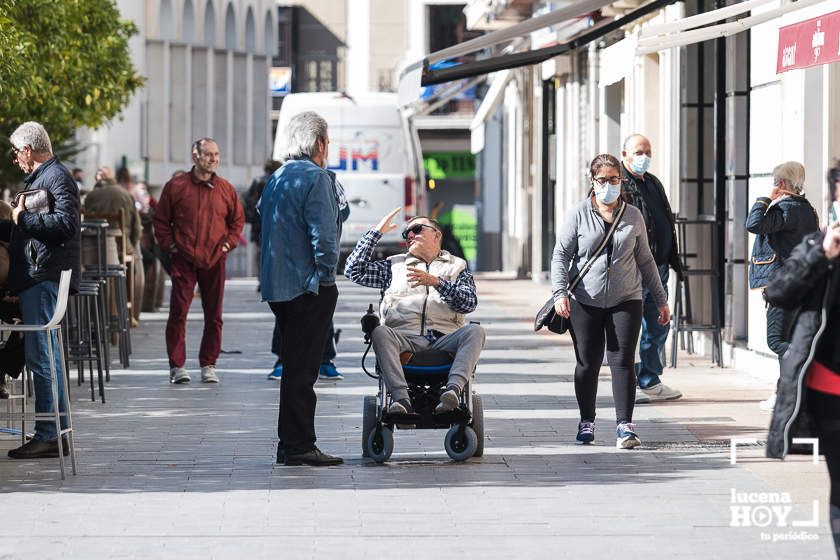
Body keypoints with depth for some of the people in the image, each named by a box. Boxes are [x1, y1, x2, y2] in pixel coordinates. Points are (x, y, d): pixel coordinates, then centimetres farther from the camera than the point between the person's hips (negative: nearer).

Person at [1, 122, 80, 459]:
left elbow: (66, 223, -23)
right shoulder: (40, 178, 22)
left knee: (41, 357, -10)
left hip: (44, 278, -11)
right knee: (45, 357, 12)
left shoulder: (56, 177, -9)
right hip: (36, 278, 11)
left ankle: (48, 435, -9)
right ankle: (55, 433, 16)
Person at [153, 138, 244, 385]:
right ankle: (176, 366, 2)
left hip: (214, 260, 2)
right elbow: (161, 219, 6)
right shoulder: (176, 187, 0)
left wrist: (228, 243, 6)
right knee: (178, 313, -4)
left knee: (214, 316, 5)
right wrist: (169, 244, -2)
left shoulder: (226, 190, 7)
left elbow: (237, 220, 18)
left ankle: (208, 365, 14)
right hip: (183, 261, -2)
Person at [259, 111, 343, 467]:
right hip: (309, 287, -9)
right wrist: (327, 276, -10)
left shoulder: (275, 180, 15)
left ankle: (291, 444, 18)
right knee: (302, 369, -7)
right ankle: (298, 447, -6)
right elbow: (322, 234, -20)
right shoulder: (316, 178, -12)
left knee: (295, 366, 15)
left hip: (277, 286, 9)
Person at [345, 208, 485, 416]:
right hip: (406, 338, 0)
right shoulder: (394, 265, 28)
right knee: (379, 332, -33)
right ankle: (401, 398, -45)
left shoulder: (457, 266, 23)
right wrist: (377, 232, 19)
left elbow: (469, 303, 6)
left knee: (475, 331, -31)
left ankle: (453, 389, -50)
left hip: (444, 340, 0)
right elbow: (353, 270, 18)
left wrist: (436, 282, -9)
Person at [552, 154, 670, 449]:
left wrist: (660, 299, 17)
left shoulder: (634, 216, 8)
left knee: (623, 360, -8)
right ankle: (587, 421, 20)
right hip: (585, 302, -1)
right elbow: (561, 255, -1)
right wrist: (560, 293, -15)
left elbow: (645, 259, 16)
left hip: (626, 300, 1)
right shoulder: (578, 215, 0)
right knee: (587, 363, 5)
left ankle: (624, 425, -11)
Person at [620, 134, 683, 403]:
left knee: (657, 327, 13)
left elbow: (667, 222, 25)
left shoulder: (653, 183, 19)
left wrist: (673, 259, 19)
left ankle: (650, 381, 22)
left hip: (658, 266, 9)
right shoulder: (618, 184, -8)